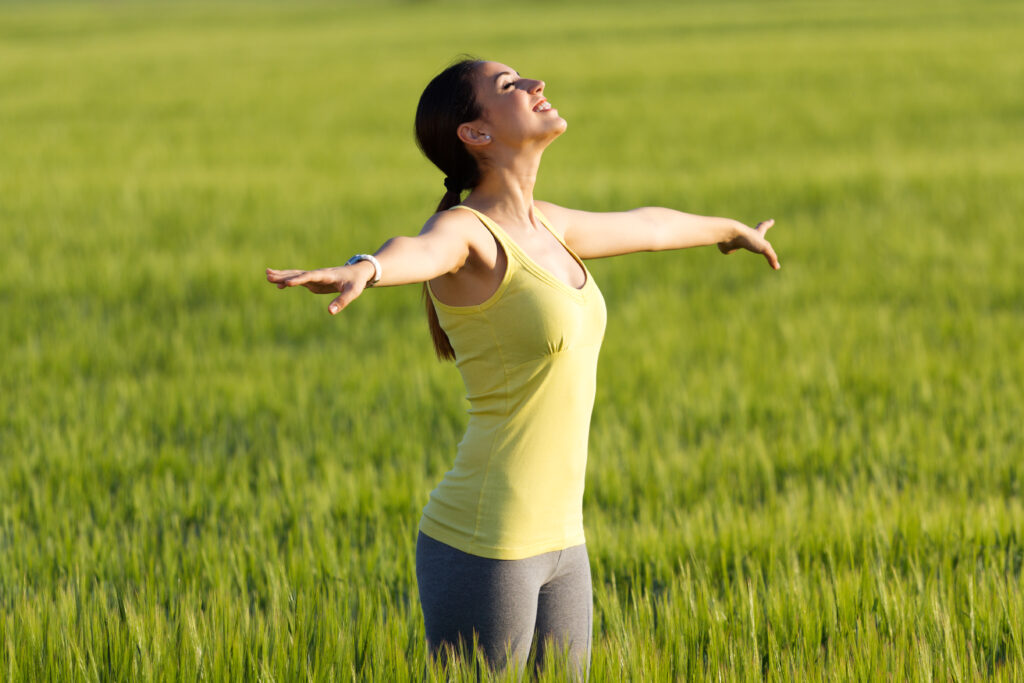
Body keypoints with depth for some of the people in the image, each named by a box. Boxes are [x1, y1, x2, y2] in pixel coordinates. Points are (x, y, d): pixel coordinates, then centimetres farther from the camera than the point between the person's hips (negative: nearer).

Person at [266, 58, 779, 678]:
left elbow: (643, 227, 33)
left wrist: (727, 228, 53)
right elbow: (413, 253, -40)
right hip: (481, 549, -8)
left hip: (556, 545, 8)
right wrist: (361, 271, -64)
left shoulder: (538, 226, 12)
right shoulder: (459, 229, -14)